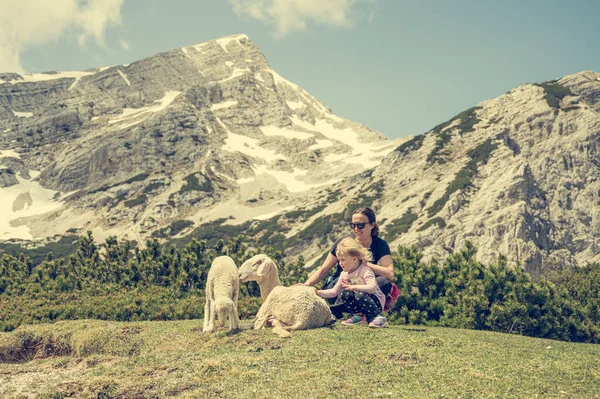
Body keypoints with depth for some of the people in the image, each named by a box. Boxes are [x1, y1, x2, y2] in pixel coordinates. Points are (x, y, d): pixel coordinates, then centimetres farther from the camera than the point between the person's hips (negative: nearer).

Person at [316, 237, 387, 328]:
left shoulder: (365, 271, -18)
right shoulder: (344, 274, 3)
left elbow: (372, 288, -33)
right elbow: (334, 291, 6)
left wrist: (355, 287, -38)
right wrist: (319, 293, -8)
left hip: (376, 301, -6)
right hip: (359, 300, 6)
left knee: (360, 295, -34)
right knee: (344, 294, -17)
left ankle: (377, 317, -19)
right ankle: (360, 315, -2)